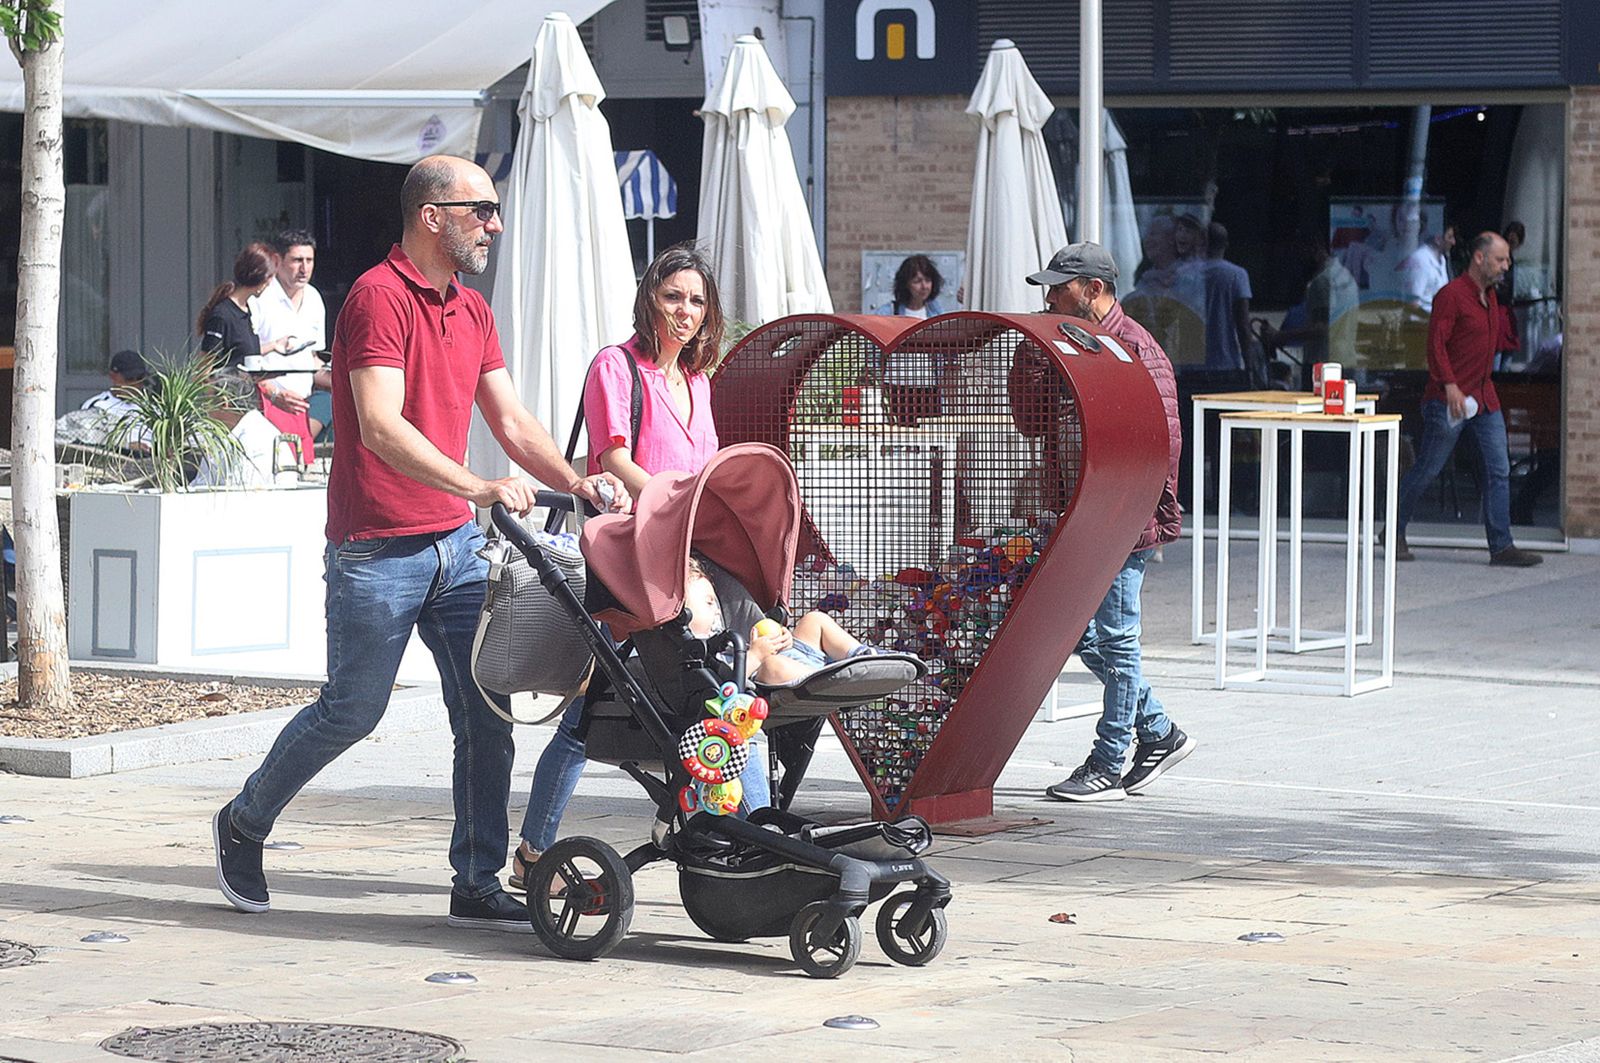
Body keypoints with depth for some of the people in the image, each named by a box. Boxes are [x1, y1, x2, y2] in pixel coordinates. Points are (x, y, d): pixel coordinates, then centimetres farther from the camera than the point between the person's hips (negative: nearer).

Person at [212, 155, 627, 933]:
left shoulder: (471, 310, 14)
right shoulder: (378, 298, -14)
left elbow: (511, 421, 15)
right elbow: (381, 427, -25)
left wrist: (575, 482, -2)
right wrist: (478, 487, -33)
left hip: (455, 545, 8)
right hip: (377, 550, -8)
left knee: (487, 711, 1)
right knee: (352, 710, 2)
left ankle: (478, 886, 6)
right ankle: (243, 825, 24)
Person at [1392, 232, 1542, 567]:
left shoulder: (1490, 297, 14)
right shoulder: (1451, 295, -12)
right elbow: (1436, 343, -18)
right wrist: (1450, 387, -25)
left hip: (1485, 399, 8)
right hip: (1449, 400, -8)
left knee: (1499, 471, 0)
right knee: (1426, 470, 1)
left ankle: (1501, 546, 0)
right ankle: (1395, 533, 16)